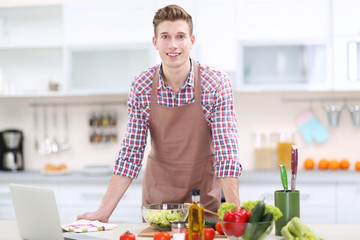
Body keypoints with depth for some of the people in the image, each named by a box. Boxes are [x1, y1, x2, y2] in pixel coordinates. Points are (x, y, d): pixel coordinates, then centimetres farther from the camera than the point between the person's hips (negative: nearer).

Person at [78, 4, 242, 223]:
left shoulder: (217, 84, -15)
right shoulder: (141, 87, -9)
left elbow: (226, 154, -18)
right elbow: (131, 155, -6)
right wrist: (103, 212, -12)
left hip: (204, 200, -1)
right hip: (157, 199, 1)